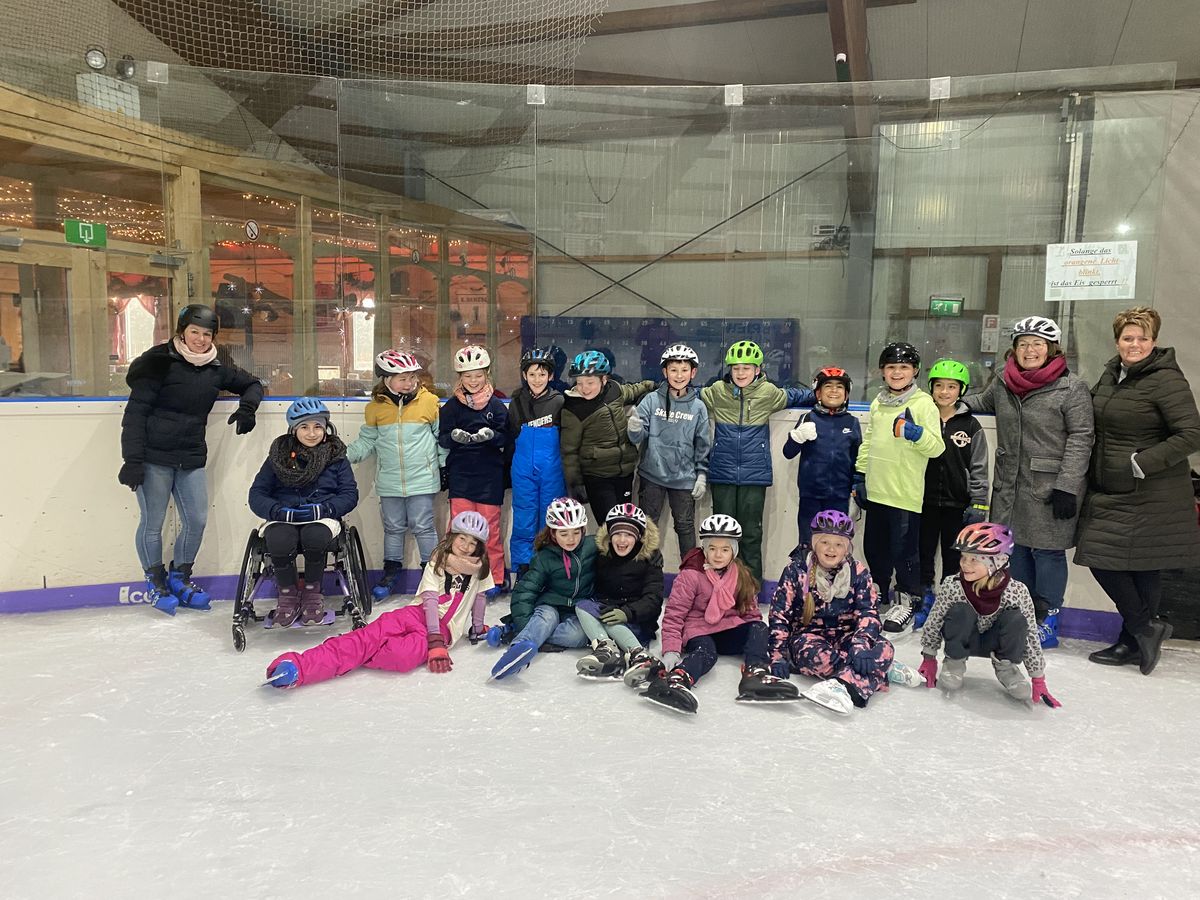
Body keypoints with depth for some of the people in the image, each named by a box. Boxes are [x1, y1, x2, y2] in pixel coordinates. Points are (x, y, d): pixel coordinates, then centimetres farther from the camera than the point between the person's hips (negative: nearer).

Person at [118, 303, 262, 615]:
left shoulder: (215, 370, 8)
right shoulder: (160, 362, -8)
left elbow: (252, 383, 24)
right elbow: (136, 411, -10)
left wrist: (247, 406, 2)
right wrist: (132, 459, -15)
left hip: (191, 460, 5)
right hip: (154, 457, -5)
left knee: (196, 521, 6)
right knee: (153, 522, 3)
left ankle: (179, 578, 26)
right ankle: (155, 582, 23)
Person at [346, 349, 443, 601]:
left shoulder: (429, 401, -4)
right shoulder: (375, 407, 0)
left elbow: (442, 434, 5)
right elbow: (367, 441, 8)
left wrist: (445, 465, 6)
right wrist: (344, 454, -4)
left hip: (422, 478, -2)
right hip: (389, 481, 2)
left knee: (423, 526, 3)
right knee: (394, 528, 14)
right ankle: (392, 571, 27)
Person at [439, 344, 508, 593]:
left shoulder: (496, 405, 4)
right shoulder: (452, 406, 6)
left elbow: (505, 438, 1)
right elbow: (442, 438, 4)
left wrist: (491, 435, -19)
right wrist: (454, 436, -18)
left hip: (490, 474, 0)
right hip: (460, 473, 1)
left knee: (490, 526, 4)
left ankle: (494, 578, 15)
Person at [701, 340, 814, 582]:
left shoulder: (768, 392, 1)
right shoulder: (717, 391, 2)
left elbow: (794, 396, 21)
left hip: (754, 474, -1)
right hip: (722, 473, 1)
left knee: (751, 532, 5)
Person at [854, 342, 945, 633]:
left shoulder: (923, 403, -8)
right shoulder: (878, 403, 11)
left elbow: (936, 447, -13)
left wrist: (916, 433, -31)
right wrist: (860, 475, 16)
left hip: (906, 495, -6)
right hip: (876, 491, 6)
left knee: (904, 550, 4)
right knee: (874, 547, 17)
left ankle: (908, 600, 20)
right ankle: (876, 594, 34)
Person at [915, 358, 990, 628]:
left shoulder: (971, 426, -1)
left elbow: (979, 469, 1)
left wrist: (979, 504, -4)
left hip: (957, 504, -1)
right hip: (925, 502, 1)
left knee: (955, 559, 7)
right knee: (923, 554, 8)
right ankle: (924, 601, 23)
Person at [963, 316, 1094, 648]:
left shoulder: (1072, 388, -8)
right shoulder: (1002, 385, 9)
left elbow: (1080, 439, -10)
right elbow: (982, 402, 31)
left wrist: (1067, 486, -16)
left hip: (1050, 489, -6)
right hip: (1009, 486, 6)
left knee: (1047, 551, 2)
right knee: (1015, 548, 13)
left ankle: (1047, 621, 14)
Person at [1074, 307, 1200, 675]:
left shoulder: (1166, 381, -13)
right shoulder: (1111, 372, 10)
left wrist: (1141, 462, -22)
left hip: (1149, 495, -8)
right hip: (1108, 491, 8)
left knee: (1143, 567, 0)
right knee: (1100, 558, 8)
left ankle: (1135, 638, 16)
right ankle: (1145, 630, 22)